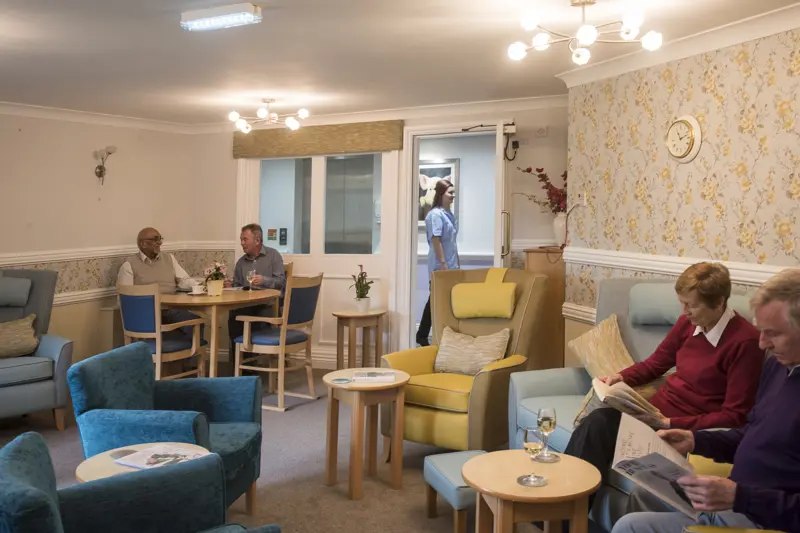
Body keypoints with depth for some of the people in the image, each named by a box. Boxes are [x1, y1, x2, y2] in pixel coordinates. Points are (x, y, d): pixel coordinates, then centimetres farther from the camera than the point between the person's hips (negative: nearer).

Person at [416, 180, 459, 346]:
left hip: (450, 266, 9)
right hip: (439, 266, -9)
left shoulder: (449, 214, 13)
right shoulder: (435, 215, -14)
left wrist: (457, 264, 18)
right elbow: (435, 240, -19)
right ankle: (422, 335, 8)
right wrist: (443, 263, -22)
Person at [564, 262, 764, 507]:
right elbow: (655, 363, 19)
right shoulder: (688, 322, 4)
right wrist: (622, 377, -1)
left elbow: (733, 416, -15)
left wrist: (671, 423, -22)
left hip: (690, 428, -6)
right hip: (656, 408, 6)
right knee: (596, 422, -23)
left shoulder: (745, 341, -15)